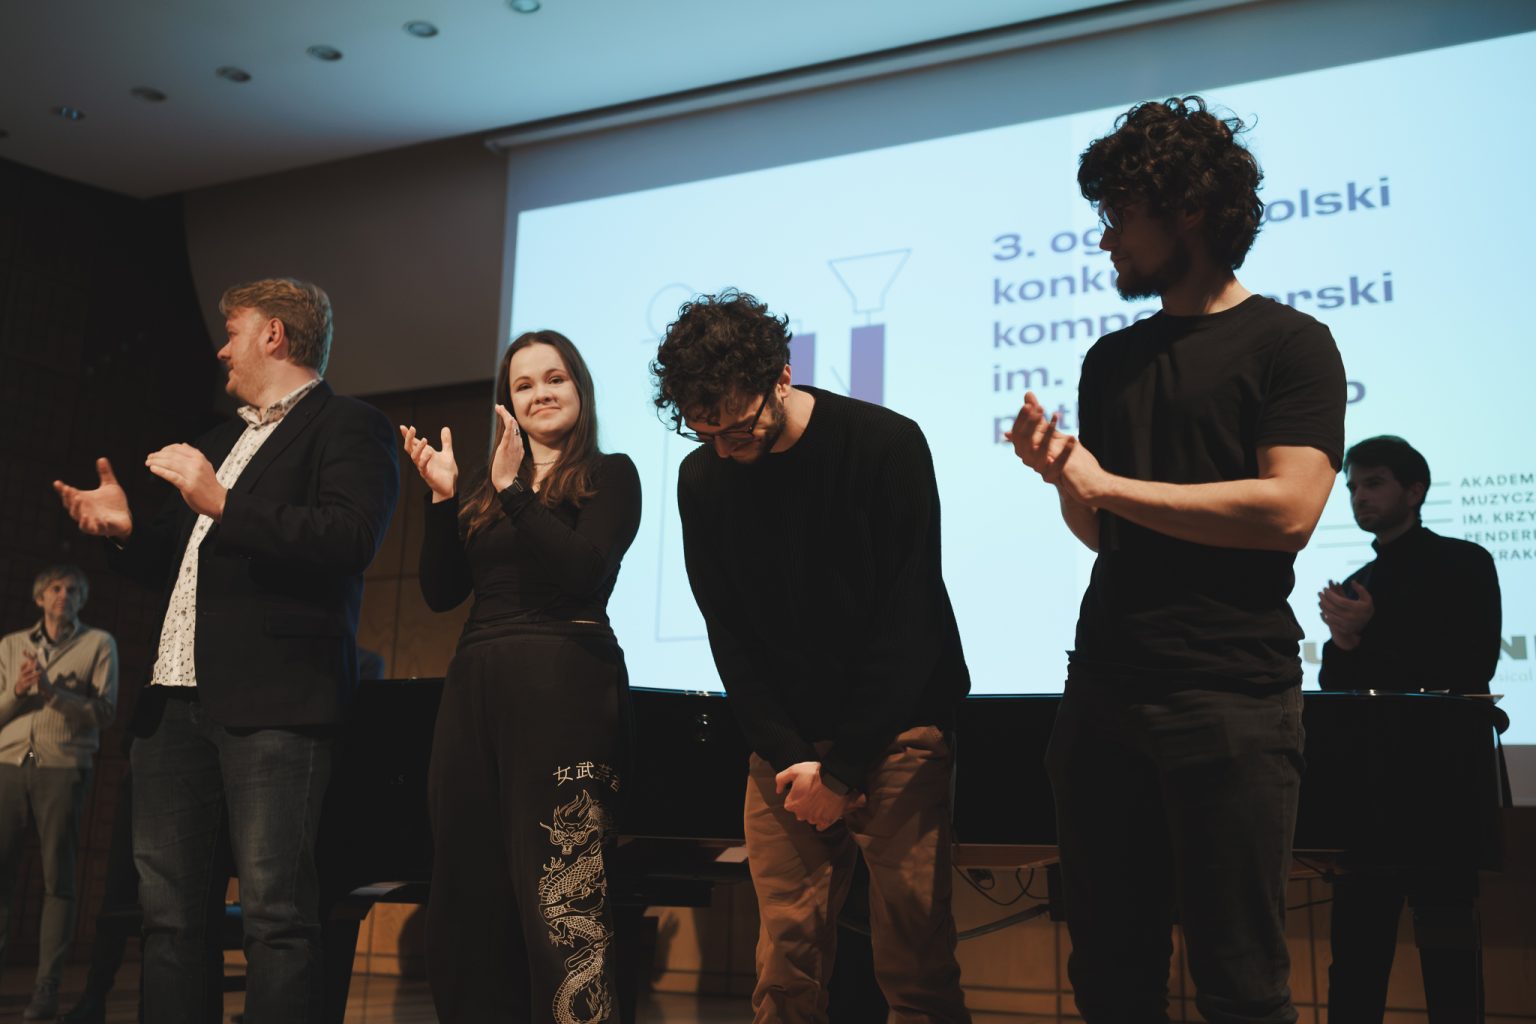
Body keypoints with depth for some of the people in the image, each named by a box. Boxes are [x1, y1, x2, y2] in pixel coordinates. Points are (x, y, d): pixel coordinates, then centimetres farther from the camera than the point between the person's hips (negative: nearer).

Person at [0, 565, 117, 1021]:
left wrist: (52, 692, -11)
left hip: (64, 769, -2)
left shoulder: (98, 643, 8)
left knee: (58, 877, -3)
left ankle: (47, 987, -3)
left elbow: (105, 711, -1)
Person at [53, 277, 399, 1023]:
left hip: (272, 702, -8)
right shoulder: (220, 441, 27)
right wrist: (130, 533, 11)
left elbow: (350, 540, -16)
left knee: (276, 908, -8)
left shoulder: (348, 426, 1)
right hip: (176, 697, 8)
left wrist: (222, 505, -16)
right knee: (169, 912, 9)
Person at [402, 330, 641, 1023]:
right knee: (471, 888, 7)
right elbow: (441, 592, 12)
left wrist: (514, 489, -14)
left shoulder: (608, 475, 4)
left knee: (561, 892, -9)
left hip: (564, 686, -6)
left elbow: (582, 569, -12)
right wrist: (442, 497, 2)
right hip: (476, 686, 6)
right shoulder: (488, 490, 20)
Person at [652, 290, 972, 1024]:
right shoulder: (701, 479, 2)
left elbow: (908, 622, -13)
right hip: (786, 747, 4)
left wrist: (843, 769, -12)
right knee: (785, 964, 0)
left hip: (895, 734, -3)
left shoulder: (886, 446, -12)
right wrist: (788, 757, -7)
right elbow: (729, 635, 4)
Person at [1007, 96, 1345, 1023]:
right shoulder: (1112, 360, 15)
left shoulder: (1288, 344, -2)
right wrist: (1061, 478, -5)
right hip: (1105, 689, 6)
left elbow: (1287, 511, -16)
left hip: (1232, 694, -6)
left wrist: (1108, 483, -11)